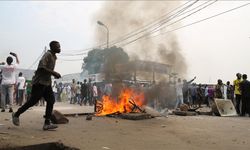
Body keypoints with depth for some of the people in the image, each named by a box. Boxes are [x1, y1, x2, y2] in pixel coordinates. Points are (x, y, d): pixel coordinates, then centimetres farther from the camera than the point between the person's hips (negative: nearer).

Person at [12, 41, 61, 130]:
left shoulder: (54, 57, 15)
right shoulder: (47, 55, -14)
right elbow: (42, 67, -26)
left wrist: (55, 74, 12)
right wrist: (54, 73, -24)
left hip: (47, 82, 9)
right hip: (39, 82, -9)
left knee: (51, 100, -4)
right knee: (33, 101, -2)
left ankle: (47, 123, -5)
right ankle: (16, 114, 19)